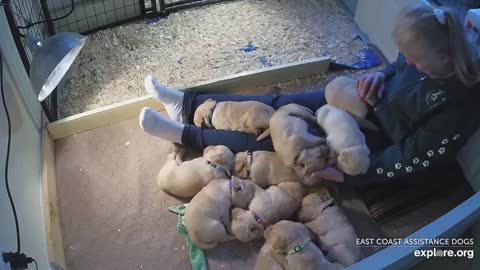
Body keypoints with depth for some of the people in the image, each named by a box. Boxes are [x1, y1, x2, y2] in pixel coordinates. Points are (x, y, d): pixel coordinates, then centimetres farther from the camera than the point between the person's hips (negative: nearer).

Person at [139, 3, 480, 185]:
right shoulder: (433, 54, -12)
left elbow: (414, 160, -25)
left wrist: (343, 170, -25)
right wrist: (381, 75, -11)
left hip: (376, 141, -6)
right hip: (368, 101, 7)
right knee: (279, 105, -2)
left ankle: (184, 133, -2)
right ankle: (187, 103, 7)